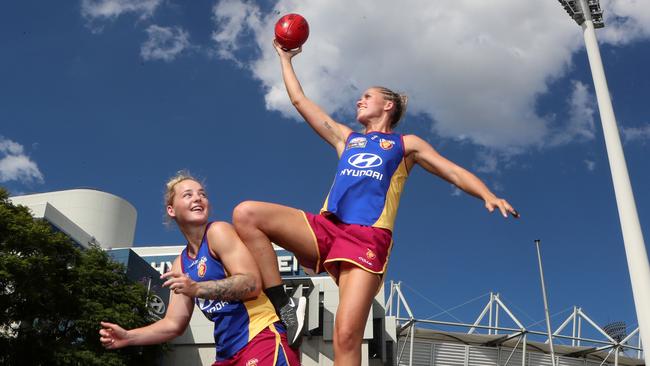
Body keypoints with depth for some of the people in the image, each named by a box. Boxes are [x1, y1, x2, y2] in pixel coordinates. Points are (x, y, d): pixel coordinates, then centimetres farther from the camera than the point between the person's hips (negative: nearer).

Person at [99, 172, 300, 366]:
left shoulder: (219, 232, -6)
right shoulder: (181, 264, 15)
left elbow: (252, 283, -18)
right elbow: (174, 323, 17)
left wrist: (197, 289, -27)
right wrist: (128, 337, 7)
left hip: (262, 339, -8)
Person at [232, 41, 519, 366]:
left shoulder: (406, 144, 21)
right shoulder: (346, 138, 30)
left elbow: (455, 173, 14)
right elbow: (299, 100, 34)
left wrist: (489, 196, -4)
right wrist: (285, 58, 41)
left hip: (367, 237, -4)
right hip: (325, 227, 4)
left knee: (347, 336, -20)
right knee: (246, 214, -18)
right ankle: (278, 302, -17)